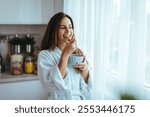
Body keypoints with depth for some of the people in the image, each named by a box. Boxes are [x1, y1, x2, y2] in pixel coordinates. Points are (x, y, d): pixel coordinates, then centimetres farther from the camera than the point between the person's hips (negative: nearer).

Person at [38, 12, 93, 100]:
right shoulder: (45, 55, -14)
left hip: (81, 101, 4)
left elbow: (86, 85, 0)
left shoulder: (78, 53, 1)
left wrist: (84, 68, -19)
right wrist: (65, 54, -26)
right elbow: (53, 85, -26)